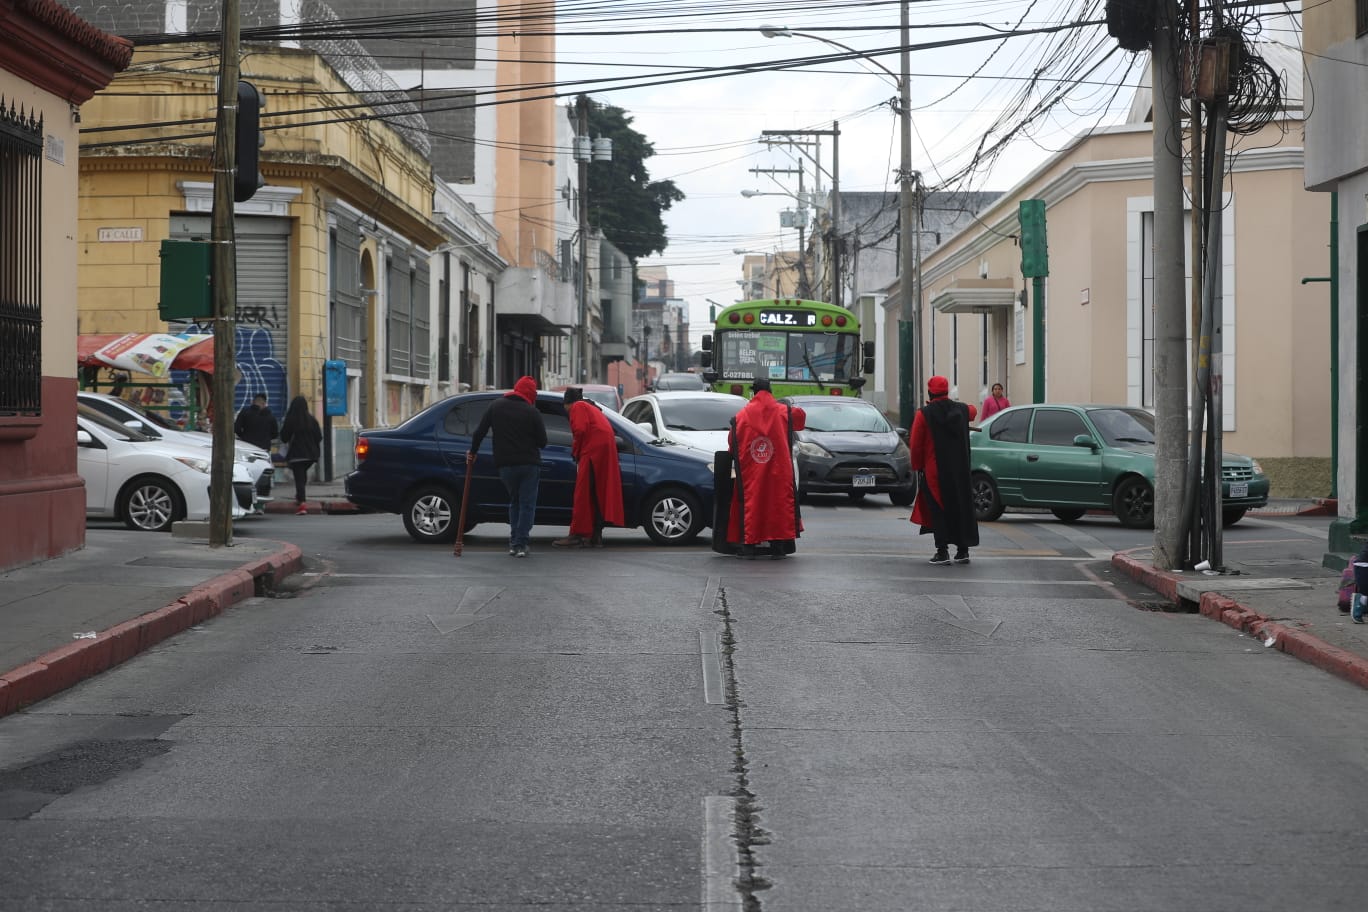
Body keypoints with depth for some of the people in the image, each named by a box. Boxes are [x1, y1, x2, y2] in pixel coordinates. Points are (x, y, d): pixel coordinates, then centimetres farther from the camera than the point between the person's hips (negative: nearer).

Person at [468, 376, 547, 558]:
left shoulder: (496, 406, 5)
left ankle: (513, 542, 15)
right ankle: (521, 544, -5)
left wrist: (473, 451, 17)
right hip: (529, 464, -3)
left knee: (514, 502, 19)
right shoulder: (531, 411, -6)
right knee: (527, 504, 2)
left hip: (505, 464, 4)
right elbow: (542, 441, -5)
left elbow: (480, 432, 5)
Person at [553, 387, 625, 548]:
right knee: (599, 495, 9)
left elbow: (580, 430, -12)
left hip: (593, 451, -9)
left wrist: (575, 452, 1)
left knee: (584, 494, -8)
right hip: (607, 449, 9)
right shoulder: (592, 407, 29)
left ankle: (578, 535, -11)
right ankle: (595, 536, 9)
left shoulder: (578, 407, 3)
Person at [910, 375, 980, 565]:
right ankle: (963, 550, 12)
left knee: (938, 509, 2)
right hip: (960, 469, 4)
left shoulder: (924, 414, -10)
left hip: (935, 471, -4)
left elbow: (915, 444, -6)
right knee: (961, 506, 12)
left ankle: (942, 551, -4)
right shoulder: (962, 409, 2)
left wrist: (917, 465, 6)